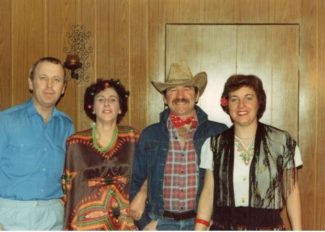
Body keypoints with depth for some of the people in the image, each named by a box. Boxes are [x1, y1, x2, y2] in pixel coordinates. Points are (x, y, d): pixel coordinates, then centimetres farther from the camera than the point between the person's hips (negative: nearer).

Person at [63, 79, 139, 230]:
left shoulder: (133, 139, 2)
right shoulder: (75, 143, 1)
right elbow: (67, 189, 6)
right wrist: (67, 227, 4)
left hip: (126, 223, 1)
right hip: (87, 223, 0)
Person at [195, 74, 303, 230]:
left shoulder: (282, 141, -3)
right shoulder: (214, 144, 1)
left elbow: (291, 191, 3)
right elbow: (208, 192, 4)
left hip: (268, 227, -1)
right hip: (223, 227, 1)